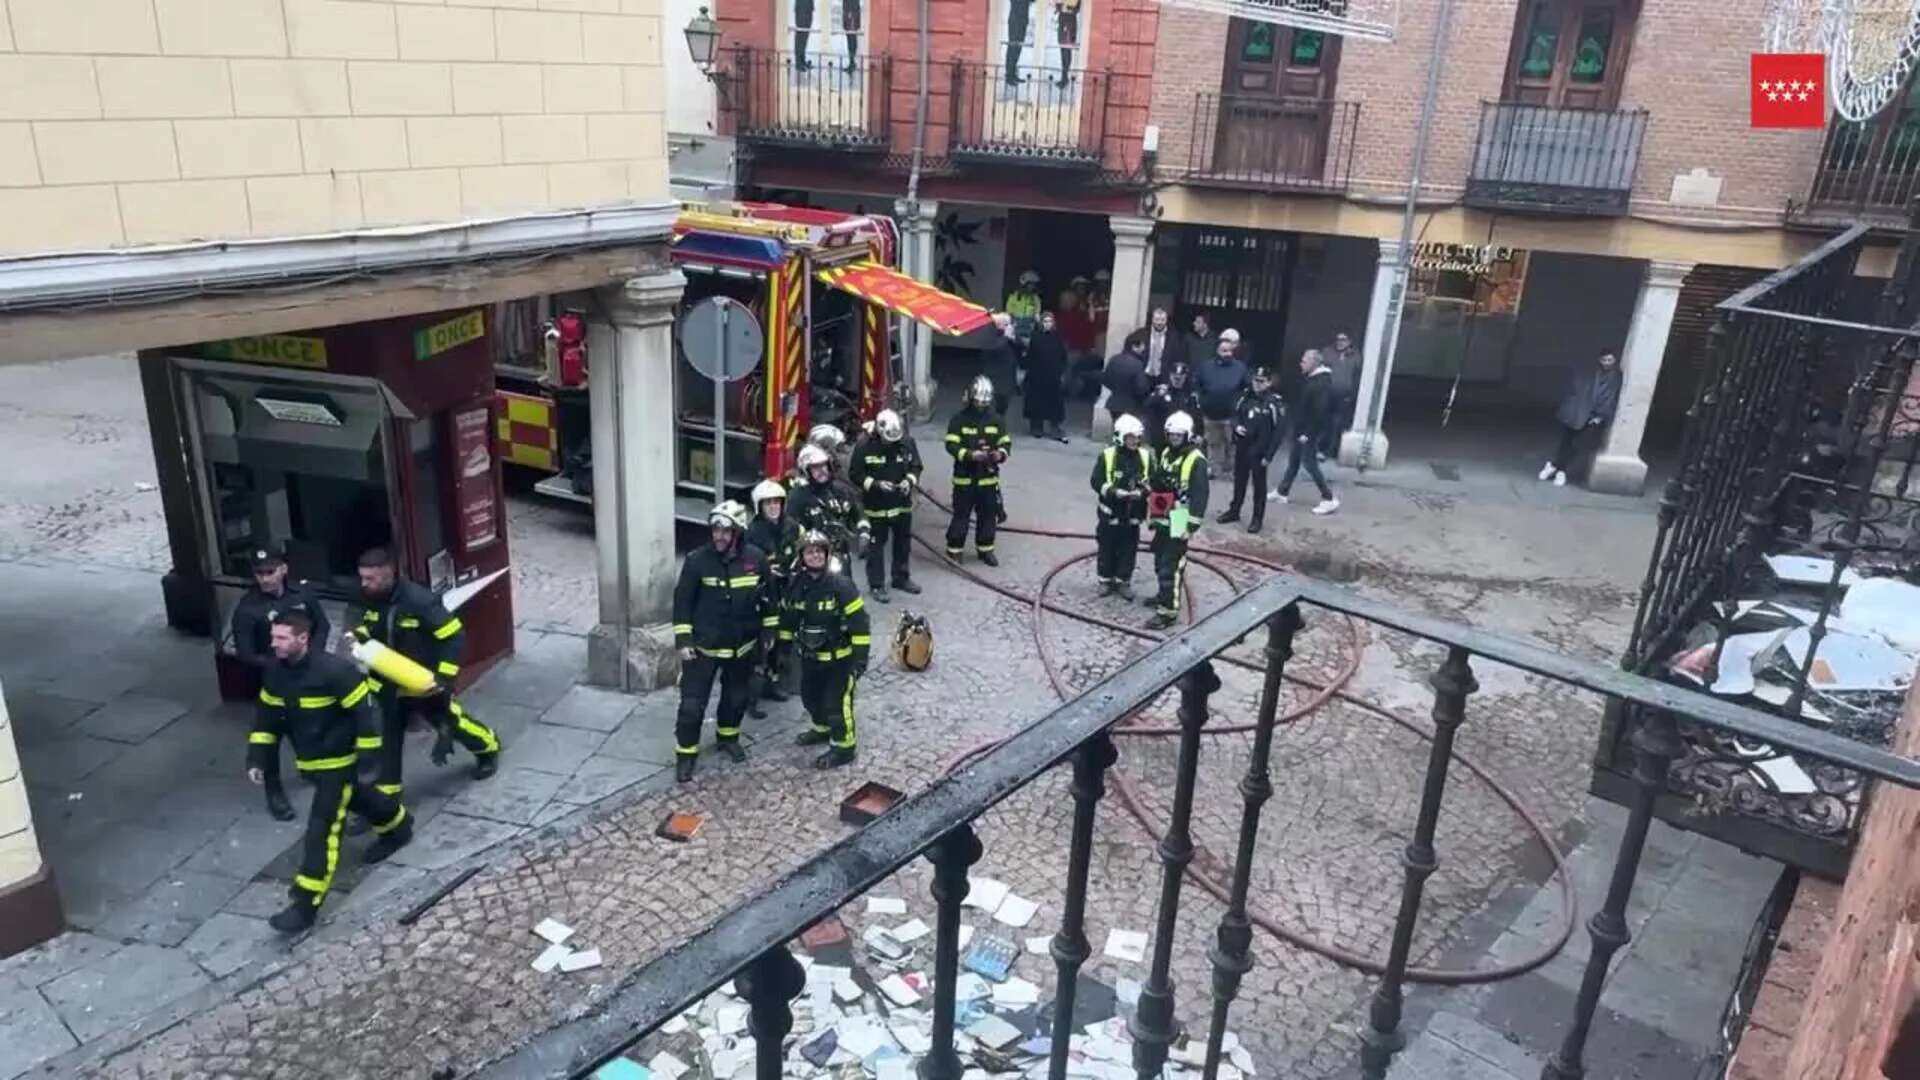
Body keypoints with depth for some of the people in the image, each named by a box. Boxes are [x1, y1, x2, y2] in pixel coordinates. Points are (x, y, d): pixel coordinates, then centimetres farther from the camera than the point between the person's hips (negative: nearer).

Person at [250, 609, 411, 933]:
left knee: (321, 827, -9)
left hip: (338, 760, -8)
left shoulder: (335, 670, -27)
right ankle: (398, 825, 54)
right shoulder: (274, 672, -5)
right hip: (307, 761, 8)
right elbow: (266, 717, 7)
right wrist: (256, 758, 2)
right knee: (354, 798, 27)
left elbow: (364, 712, -22)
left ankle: (306, 905, -4)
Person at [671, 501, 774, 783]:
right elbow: (682, 601, -9)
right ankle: (686, 753, 16)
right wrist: (683, 640, -11)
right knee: (692, 703, -1)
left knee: (737, 697, 20)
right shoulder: (697, 560, -15)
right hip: (703, 646, -3)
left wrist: (771, 631, 8)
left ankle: (728, 737, 44)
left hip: (742, 645, 3)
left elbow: (767, 596, 5)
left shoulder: (756, 558, -9)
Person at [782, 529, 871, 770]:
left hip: (839, 658, -7)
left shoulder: (840, 585, -22)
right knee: (810, 696, 22)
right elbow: (788, 616, 13)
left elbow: (859, 622, -19)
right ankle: (823, 729, 48)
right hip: (809, 656, 7)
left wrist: (860, 656, -19)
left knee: (837, 703, -3)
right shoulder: (797, 584, -3)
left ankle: (843, 748, 16)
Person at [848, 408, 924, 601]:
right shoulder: (865, 446, -15)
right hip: (876, 506, -4)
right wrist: (876, 484, -22)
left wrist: (910, 480, -15)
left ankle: (901, 578, 34)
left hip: (903, 504, 4)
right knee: (876, 545, 3)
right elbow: (856, 474, -10)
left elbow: (915, 467, 5)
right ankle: (876, 585, 11)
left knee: (903, 542, 17)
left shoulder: (907, 443, -6)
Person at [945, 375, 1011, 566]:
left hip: (988, 477, 4)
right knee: (961, 515, 2)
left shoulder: (995, 420, 4)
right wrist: (970, 455, -28)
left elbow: (1006, 442, 6)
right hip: (964, 477, -4)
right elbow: (952, 445, -13)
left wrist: (1001, 453, -17)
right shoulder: (959, 419, -8)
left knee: (988, 515, 12)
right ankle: (954, 550, 13)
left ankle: (985, 549, 27)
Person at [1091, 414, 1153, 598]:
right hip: (1110, 511, -2)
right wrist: (1115, 492, -22)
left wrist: (1141, 492, -16)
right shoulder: (1106, 456, -9)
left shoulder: (1146, 456, 0)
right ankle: (1106, 580, 23)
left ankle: (1123, 581, 22)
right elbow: (1097, 482, -9)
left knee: (1128, 548, 8)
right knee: (1107, 547, 8)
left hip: (1133, 512, 2)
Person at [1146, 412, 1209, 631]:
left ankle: (1168, 610, -7)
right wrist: (1151, 514, 21)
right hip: (1162, 519, 8)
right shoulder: (1166, 453, 10)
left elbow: (1200, 495, -18)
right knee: (1160, 560, 21)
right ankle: (1165, 594, 41)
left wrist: (1192, 526, -21)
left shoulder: (1196, 460, -15)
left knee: (1171, 566, -10)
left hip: (1179, 522, -8)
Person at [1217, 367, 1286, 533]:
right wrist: (1236, 426, -7)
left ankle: (1257, 518, 14)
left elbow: (1277, 432, -13)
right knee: (1239, 481, 19)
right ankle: (1234, 511, 33)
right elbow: (1235, 414, 17)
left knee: (1259, 484, 5)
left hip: (1259, 452, -6)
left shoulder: (1273, 403, -14)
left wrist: (1268, 455, -15)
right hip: (1241, 448, 6)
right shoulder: (1245, 396, 4)